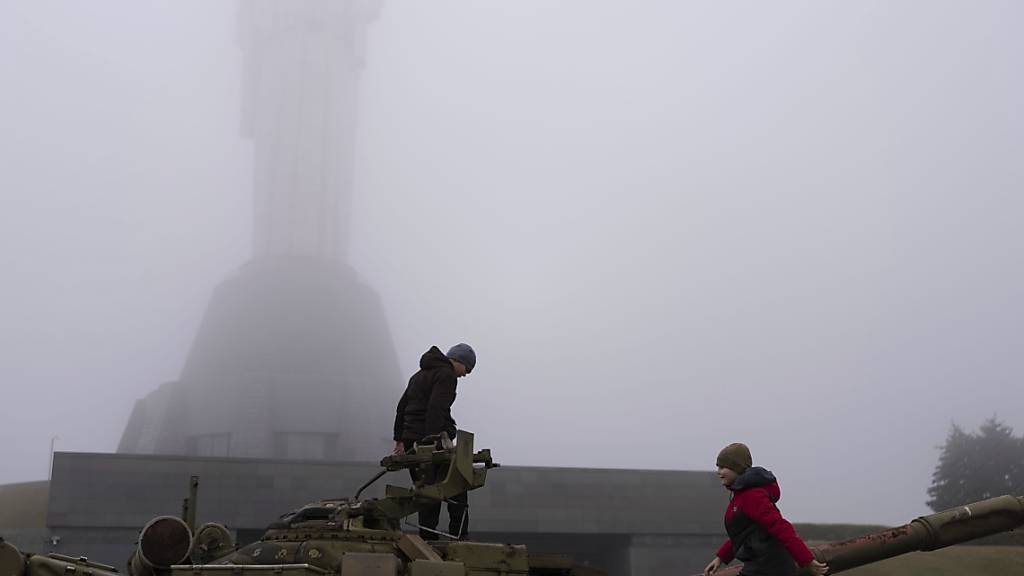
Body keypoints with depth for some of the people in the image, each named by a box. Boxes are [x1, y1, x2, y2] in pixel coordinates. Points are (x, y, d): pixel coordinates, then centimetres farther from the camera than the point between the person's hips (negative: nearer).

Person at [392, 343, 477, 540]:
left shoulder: (420, 374, 23)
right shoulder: (446, 375, -7)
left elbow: (402, 407, 23)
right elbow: (435, 410, -20)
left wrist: (399, 440, 21)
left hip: (412, 442, 9)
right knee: (457, 492, -1)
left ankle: (427, 539, 9)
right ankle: (459, 539, -5)